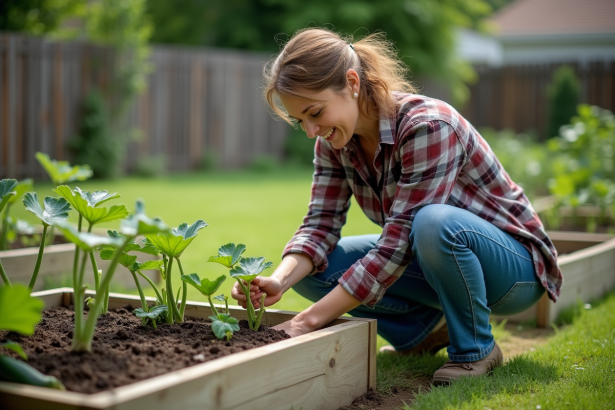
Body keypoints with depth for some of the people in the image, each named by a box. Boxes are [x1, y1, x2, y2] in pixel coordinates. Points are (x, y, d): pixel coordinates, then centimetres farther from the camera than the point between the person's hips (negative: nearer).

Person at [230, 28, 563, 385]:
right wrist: (279, 281, -30)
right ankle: (424, 328, 6)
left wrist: (310, 320, -33)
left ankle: (476, 349, -14)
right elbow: (321, 224, -9)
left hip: (512, 264, -6)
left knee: (434, 223, -40)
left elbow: (397, 244, -33)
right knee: (308, 267, -12)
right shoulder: (334, 140, -7)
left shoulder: (427, 126, -30)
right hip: (436, 256, 7)